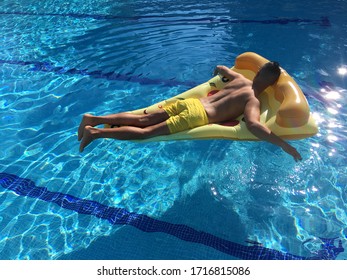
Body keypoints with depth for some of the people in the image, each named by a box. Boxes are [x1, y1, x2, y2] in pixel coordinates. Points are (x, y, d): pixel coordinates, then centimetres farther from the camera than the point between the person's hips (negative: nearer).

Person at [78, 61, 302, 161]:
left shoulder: (240, 79, 20)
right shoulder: (253, 101, -3)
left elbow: (219, 68, 37)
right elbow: (253, 125, -23)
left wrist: (219, 74, 60)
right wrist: (283, 144, -18)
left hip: (191, 102, 7)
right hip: (198, 115, -7)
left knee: (143, 120, 3)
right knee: (147, 132, -12)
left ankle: (94, 119, 1)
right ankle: (96, 133, -15)